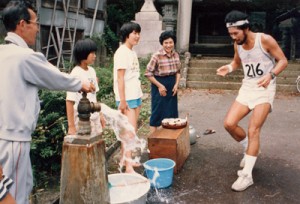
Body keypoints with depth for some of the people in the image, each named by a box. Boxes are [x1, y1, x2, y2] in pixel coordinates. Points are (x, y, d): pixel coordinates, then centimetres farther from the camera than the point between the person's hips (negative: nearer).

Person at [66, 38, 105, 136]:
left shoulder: (91, 71, 5)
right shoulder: (75, 74, -17)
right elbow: (69, 101, -18)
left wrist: (99, 114, 15)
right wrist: (71, 126, -18)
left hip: (94, 118, 7)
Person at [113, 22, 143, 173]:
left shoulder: (132, 52, 15)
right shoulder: (122, 52, -12)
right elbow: (120, 78, -17)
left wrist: (139, 96, 15)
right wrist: (122, 100, -20)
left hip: (136, 96, 9)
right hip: (127, 98, -9)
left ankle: (124, 159, 25)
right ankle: (128, 166, -8)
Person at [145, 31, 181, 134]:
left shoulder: (176, 55, 2)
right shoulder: (157, 56, -16)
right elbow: (148, 73, -13)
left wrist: (176, 84, -1)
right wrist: (159, 85, -15)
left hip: (172, 85, 6)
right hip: (159, 84, -6)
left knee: (171, 111, 13)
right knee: (157, 111, -1)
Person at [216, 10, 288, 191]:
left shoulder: (265, 40, -16)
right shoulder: (237, 45, 0)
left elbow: (283, 60, -10)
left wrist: (271, 75, -30)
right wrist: (229, 68, -4)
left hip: (265, 89, -6)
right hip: (247, 87, 6)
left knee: (253, 131, -11)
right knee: (229, 123, -4)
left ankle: (247, 175, -3)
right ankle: (251, 150, 23)